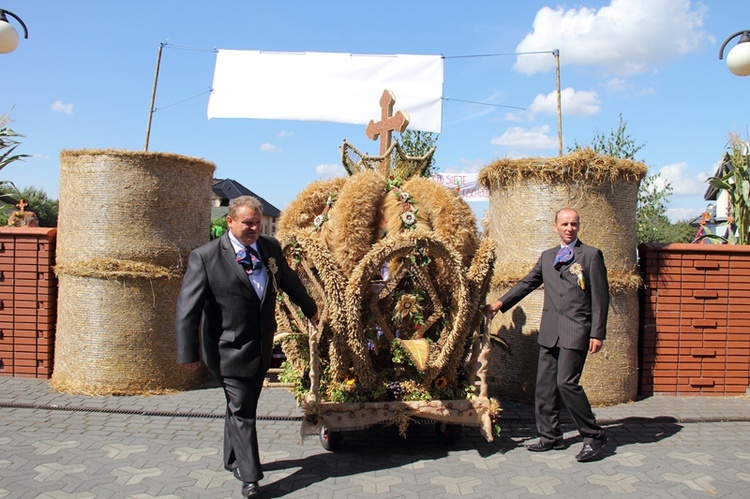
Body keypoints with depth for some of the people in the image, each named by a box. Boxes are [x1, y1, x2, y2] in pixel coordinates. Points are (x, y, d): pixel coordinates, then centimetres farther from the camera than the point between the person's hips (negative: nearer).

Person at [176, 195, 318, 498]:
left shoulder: (271, 248, 2)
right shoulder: (205, 257, -14)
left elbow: (289, 280, 19)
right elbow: (188, 307, -14)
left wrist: (309, 309, 31)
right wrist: (189, 353, -16)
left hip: (262, 347, 6)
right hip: (230, 349, -6)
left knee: (243, 407, 19)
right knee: (241, 411, -1)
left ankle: (233, 460, 38)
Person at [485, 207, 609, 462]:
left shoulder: (591, 255, 0)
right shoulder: (547, 257, 16)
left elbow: (600, 296, -3)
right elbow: (528, 283, 21)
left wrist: (597, 333, -8)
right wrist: (501, 303, 11)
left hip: (576, 330, -6)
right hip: (549, 331, 6)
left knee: (567, 382, -12)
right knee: (545, 384, 7)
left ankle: (593, 436, 4)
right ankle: (550, 436, 21)